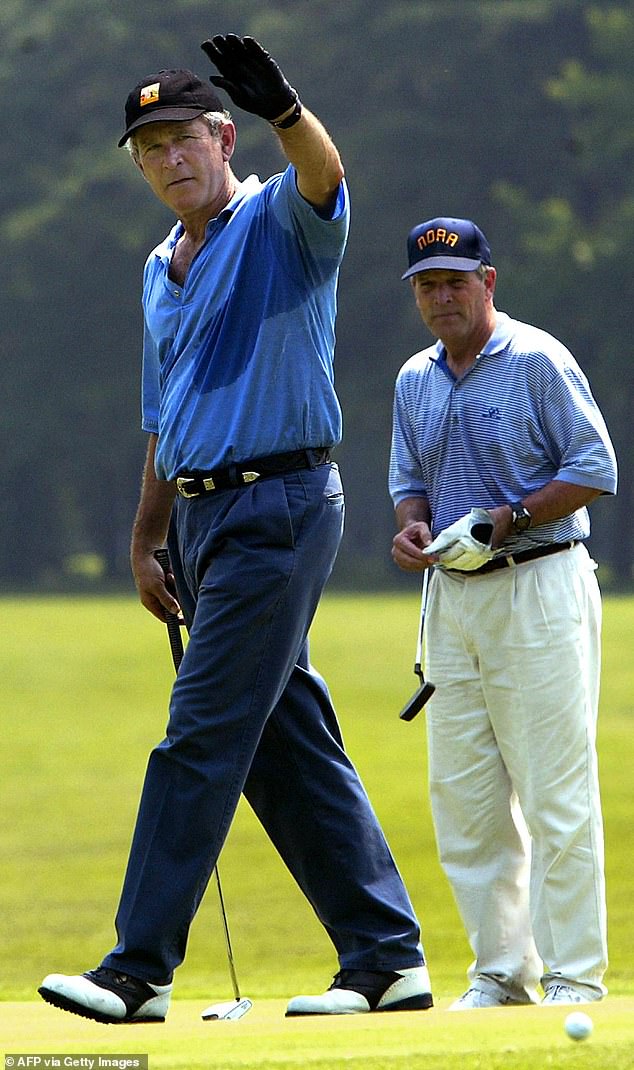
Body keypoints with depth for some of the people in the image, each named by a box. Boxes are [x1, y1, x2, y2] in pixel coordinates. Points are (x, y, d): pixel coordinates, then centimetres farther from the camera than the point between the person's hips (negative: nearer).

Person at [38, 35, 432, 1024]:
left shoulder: (278, 223, -6)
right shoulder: (162, 271, 19)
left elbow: (322, 175, -31)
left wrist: (284, 110, -52)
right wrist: (145, 544, 19)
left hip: (279, 506, -9)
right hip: (203, 519, 9)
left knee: (202, 738, -10)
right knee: (289, 752, 8)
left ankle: (140, 970, -9)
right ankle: (387, 959, 12)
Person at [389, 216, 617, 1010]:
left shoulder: (537, 361, -7)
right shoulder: (414, 382, 13)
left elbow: (596, 468, -9)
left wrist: (506, 519, -18)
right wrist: (411, 527, -2)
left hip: (538, 590, -7)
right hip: (452, 598, 7)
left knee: (556, 794, -8)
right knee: (463, 796, 5)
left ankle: (574, 976, -4)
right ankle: (501, 971, 12)